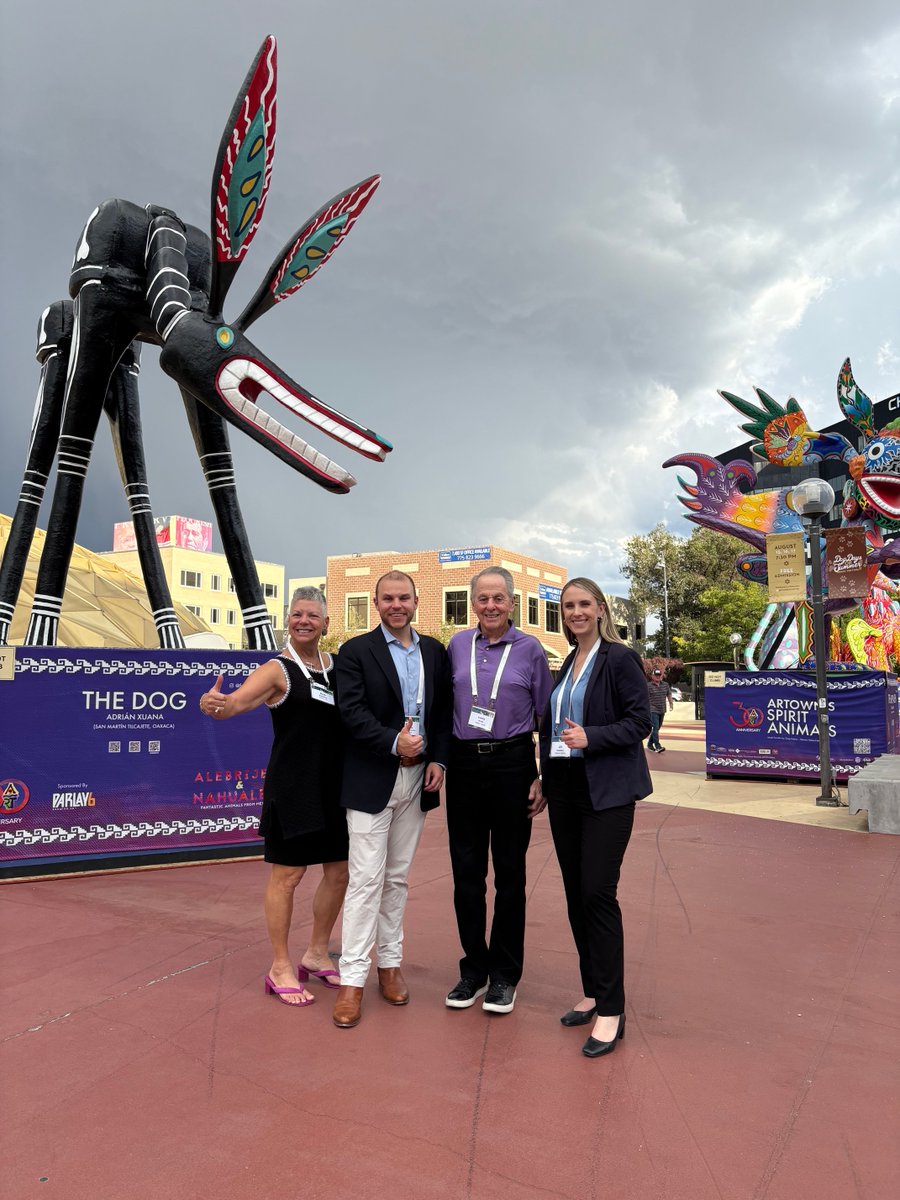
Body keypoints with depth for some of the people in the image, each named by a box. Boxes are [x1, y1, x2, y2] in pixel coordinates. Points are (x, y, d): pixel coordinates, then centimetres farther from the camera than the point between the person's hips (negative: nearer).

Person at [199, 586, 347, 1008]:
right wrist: (211, 703, -42)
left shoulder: (337, 666, 7)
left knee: (339, 872, 13)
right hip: (291, 786, -6)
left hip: (333, 785, 6)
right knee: (286, 875, 4)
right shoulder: (277, 670, -7)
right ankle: (280, 969, 22)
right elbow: (232, 704, -21)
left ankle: (316, 954, 34)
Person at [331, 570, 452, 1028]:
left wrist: (438, 759, -3)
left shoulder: (434, 651, 8)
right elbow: (351, 711, -13)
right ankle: (352, 978, 9)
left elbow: (444, 710, 8)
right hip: (371, 780, -4)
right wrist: (393, 742, -22)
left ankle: (390, 962, 28)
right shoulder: (356, 651, -5)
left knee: (397, 877, 15)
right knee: (366, 879, -1)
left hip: (417, 779, 4)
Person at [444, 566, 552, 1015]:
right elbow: (444, 706, 11)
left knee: (509, 872, 8)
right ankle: (474, 968, 25)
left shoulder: (530, 649, -2)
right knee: (466, 871, 9)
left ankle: (504, 974, 23)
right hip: (464, 763, 2)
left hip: (512, 764, -2)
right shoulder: (458, 644, 5)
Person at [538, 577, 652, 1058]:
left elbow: (639, 721, -11)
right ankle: (592, 993, 26)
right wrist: (545, 777, 14)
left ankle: (611, 1011, 4)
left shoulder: (619, 659, -7)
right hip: (565, 788, 7)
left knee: (598, 893, -8)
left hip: (607, 791, -7)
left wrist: (590, 738, -22)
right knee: (576, 894, 11)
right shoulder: (566, 664, 13)